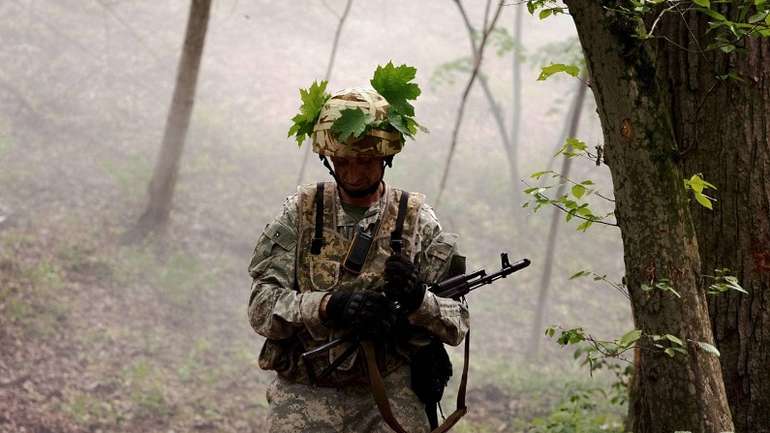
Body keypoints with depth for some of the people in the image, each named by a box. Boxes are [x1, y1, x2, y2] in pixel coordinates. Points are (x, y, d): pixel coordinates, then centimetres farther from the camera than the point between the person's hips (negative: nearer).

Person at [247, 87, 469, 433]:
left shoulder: (416, 220, 5)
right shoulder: (301, 212, 5)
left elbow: (457, 324, 3)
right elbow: (262, 307, -4)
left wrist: (418, 299, -19)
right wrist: (329, 304, -21)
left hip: (387, 393, 1)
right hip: (305, 393, 0)